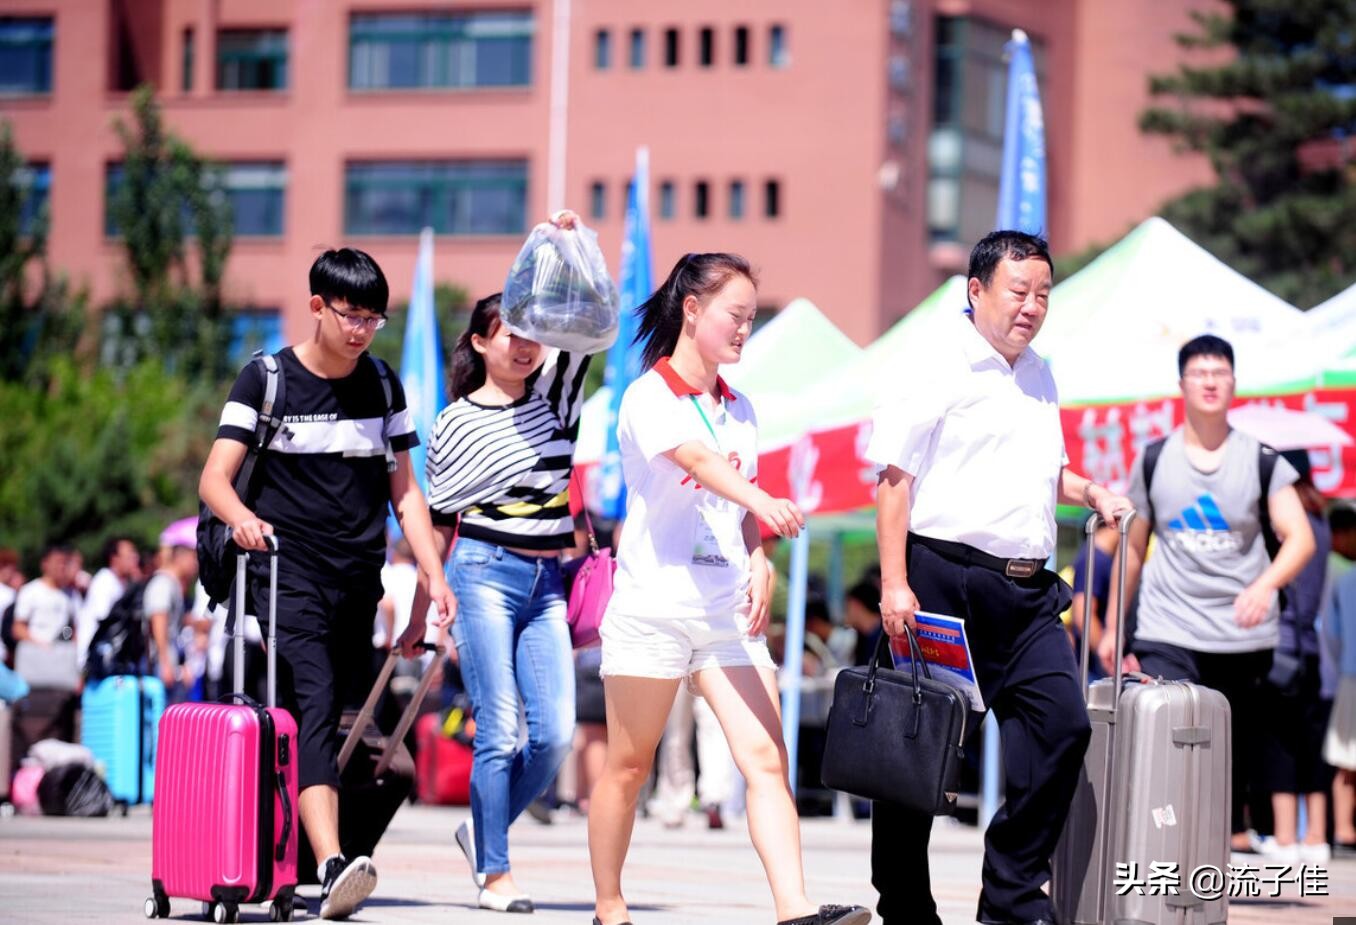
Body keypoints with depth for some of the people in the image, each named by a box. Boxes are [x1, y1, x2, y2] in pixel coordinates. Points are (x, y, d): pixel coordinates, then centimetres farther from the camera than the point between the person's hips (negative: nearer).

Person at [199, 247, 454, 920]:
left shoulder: (382, 387, 13)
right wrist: (241, 516, -29)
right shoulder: (267, 380, 0)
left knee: (340, 721, 5)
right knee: (314, 707, -21)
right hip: (289, 574, -5)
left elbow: (403, 489, 18)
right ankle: (332, 866, -36)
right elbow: (215, 477, -6)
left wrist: (434, 575, 7)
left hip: (359, 583, 5)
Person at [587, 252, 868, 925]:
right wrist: (763, 502, -44)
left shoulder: (739, 410, 15)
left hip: (727, 613, 5)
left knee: (766, 757, -9)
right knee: (629, 766, 5)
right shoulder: (648, 397, -6)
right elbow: (695, 458, -27)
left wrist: (759, 565, 3)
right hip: (653, 605, -5)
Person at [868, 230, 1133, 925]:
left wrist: (1090, 494, 13)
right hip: (945, 577, -7)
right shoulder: (936, 366, -4)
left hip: (1026, 589, 7)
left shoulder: (1039, 377, 19)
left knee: (1062, 723, -7)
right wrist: (895, 583, -17)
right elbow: (895, 477, -9)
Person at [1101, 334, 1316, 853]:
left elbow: (1300, 539, -6)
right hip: (1167, 633, -1)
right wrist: (1112, 630, 13)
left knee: (1238, 749, 6)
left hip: (1244, 633, 1)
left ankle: (1235, 835, 17)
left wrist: (1264, 585, -26)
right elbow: (1133, 548, 14)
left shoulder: (1262, 461, 3)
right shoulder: (1153, 460, 7)